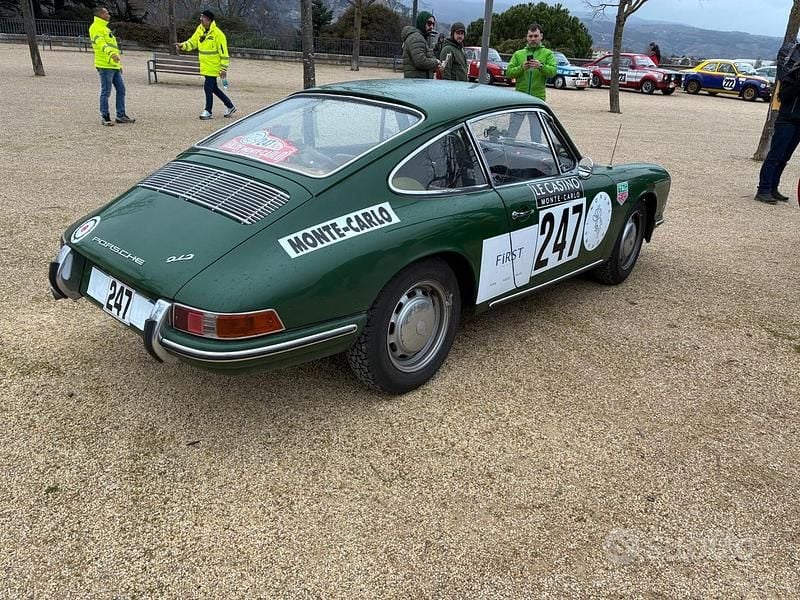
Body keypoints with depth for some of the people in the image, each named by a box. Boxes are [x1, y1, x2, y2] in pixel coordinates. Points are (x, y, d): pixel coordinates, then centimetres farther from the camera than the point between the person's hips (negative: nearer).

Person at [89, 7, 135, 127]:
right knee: (106, 92, -6)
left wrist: (119, 63, 25)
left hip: (113, 65, 9)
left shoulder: (105, 28, 23)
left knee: (121, 89, 9)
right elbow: (101, 43, -25)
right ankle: (105, 117, 1)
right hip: (104, 65, -9)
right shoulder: (95, 28, -8)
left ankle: (121, 115, 16)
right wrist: (111, 53, -43)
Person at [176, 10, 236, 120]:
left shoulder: (217, 34, -16)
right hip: (205, 66, 8)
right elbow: (192, 42, 11)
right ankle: (230, 106, 28)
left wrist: (223, 68, -16)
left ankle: (208, 111, 9)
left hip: (213, 67, -8)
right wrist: (183, 46, -7)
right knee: (213, 88, 15)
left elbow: (223, 53, -15)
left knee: (208, 87, -6)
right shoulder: (199, 30, 6)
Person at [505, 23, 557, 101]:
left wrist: (541, 66, -24)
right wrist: (521, 68, -13)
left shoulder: (548, 53, 11)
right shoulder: (518, 54, 14)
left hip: (538, 97, -1)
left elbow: (553, 71, -5)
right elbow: (508, 72, 4)